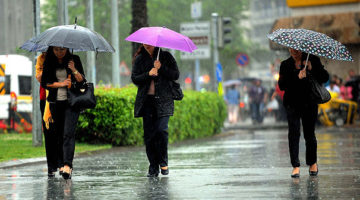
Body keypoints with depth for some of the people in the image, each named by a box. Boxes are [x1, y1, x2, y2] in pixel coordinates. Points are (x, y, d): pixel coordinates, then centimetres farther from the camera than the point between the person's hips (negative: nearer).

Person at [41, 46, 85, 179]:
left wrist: (74, 70, -19)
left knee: (68, 133, -16)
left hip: (71, 102, -3)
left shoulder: (74, 59, 1)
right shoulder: (49, 62, 6)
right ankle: (63, 163, 17)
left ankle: (67, 165, -25)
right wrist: (60, 84, -8)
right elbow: (44, 82, 4)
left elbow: (82, 81, -2)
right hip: (55, 102, 3)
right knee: (59, 134, 7)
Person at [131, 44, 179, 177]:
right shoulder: (139, 59, 11)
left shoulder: (166, 56, 7)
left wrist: (161, 68, -12)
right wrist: (148, 74, -13)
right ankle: (153, 168, 4)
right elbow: (134, 79, 3)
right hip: (146, 100, 2)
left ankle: (163, 162, 6)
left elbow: (176, 75, 1)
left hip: (163, 100, -2)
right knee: (149, 134, -2)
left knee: (161, 130, -14)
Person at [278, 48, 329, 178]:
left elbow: (325, 78, 0)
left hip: (309, 103, 0)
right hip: (292, 103, 0)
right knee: (293, 132, -10)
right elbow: (281, 85, -5)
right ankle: (296, 166, -7)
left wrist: (312, 69, -15)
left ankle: (313, 163, 24)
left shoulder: (313, 60, 5)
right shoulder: (285, 65, 5)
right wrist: (297, 77, -18)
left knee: (309, 133, 4)